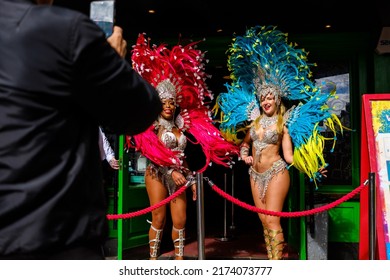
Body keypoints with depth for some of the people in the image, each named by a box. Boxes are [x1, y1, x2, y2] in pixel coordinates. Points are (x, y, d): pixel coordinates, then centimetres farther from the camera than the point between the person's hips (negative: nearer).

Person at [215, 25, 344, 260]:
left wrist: (312, 169, -19)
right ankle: (272, 261, 17)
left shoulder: (283, 123, -4)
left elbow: (289, 156, -7)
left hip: (276, 172, -5)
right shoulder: (254, 121, 9)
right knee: (265, 222, 9)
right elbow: (244, 142, 26)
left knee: (272, 220, -11)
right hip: (255, 175, 6)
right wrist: (244, 155, 6)